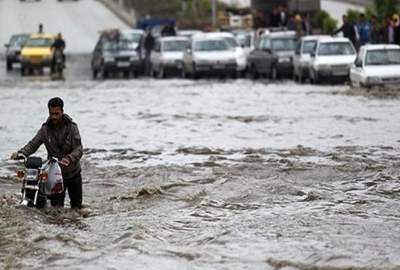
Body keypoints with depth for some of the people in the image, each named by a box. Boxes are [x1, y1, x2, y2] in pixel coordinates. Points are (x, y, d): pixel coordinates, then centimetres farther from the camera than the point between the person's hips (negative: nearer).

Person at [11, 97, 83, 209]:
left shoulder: (71, 127, -11)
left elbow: (78, 149, -20)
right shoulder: (45, 129, -5)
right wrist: (21, 153, -28)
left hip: (73, 173, 0)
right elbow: (33, 144, -7)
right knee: (56, 207, -3)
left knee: (77, 205, 13)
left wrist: (69, 159, -41)